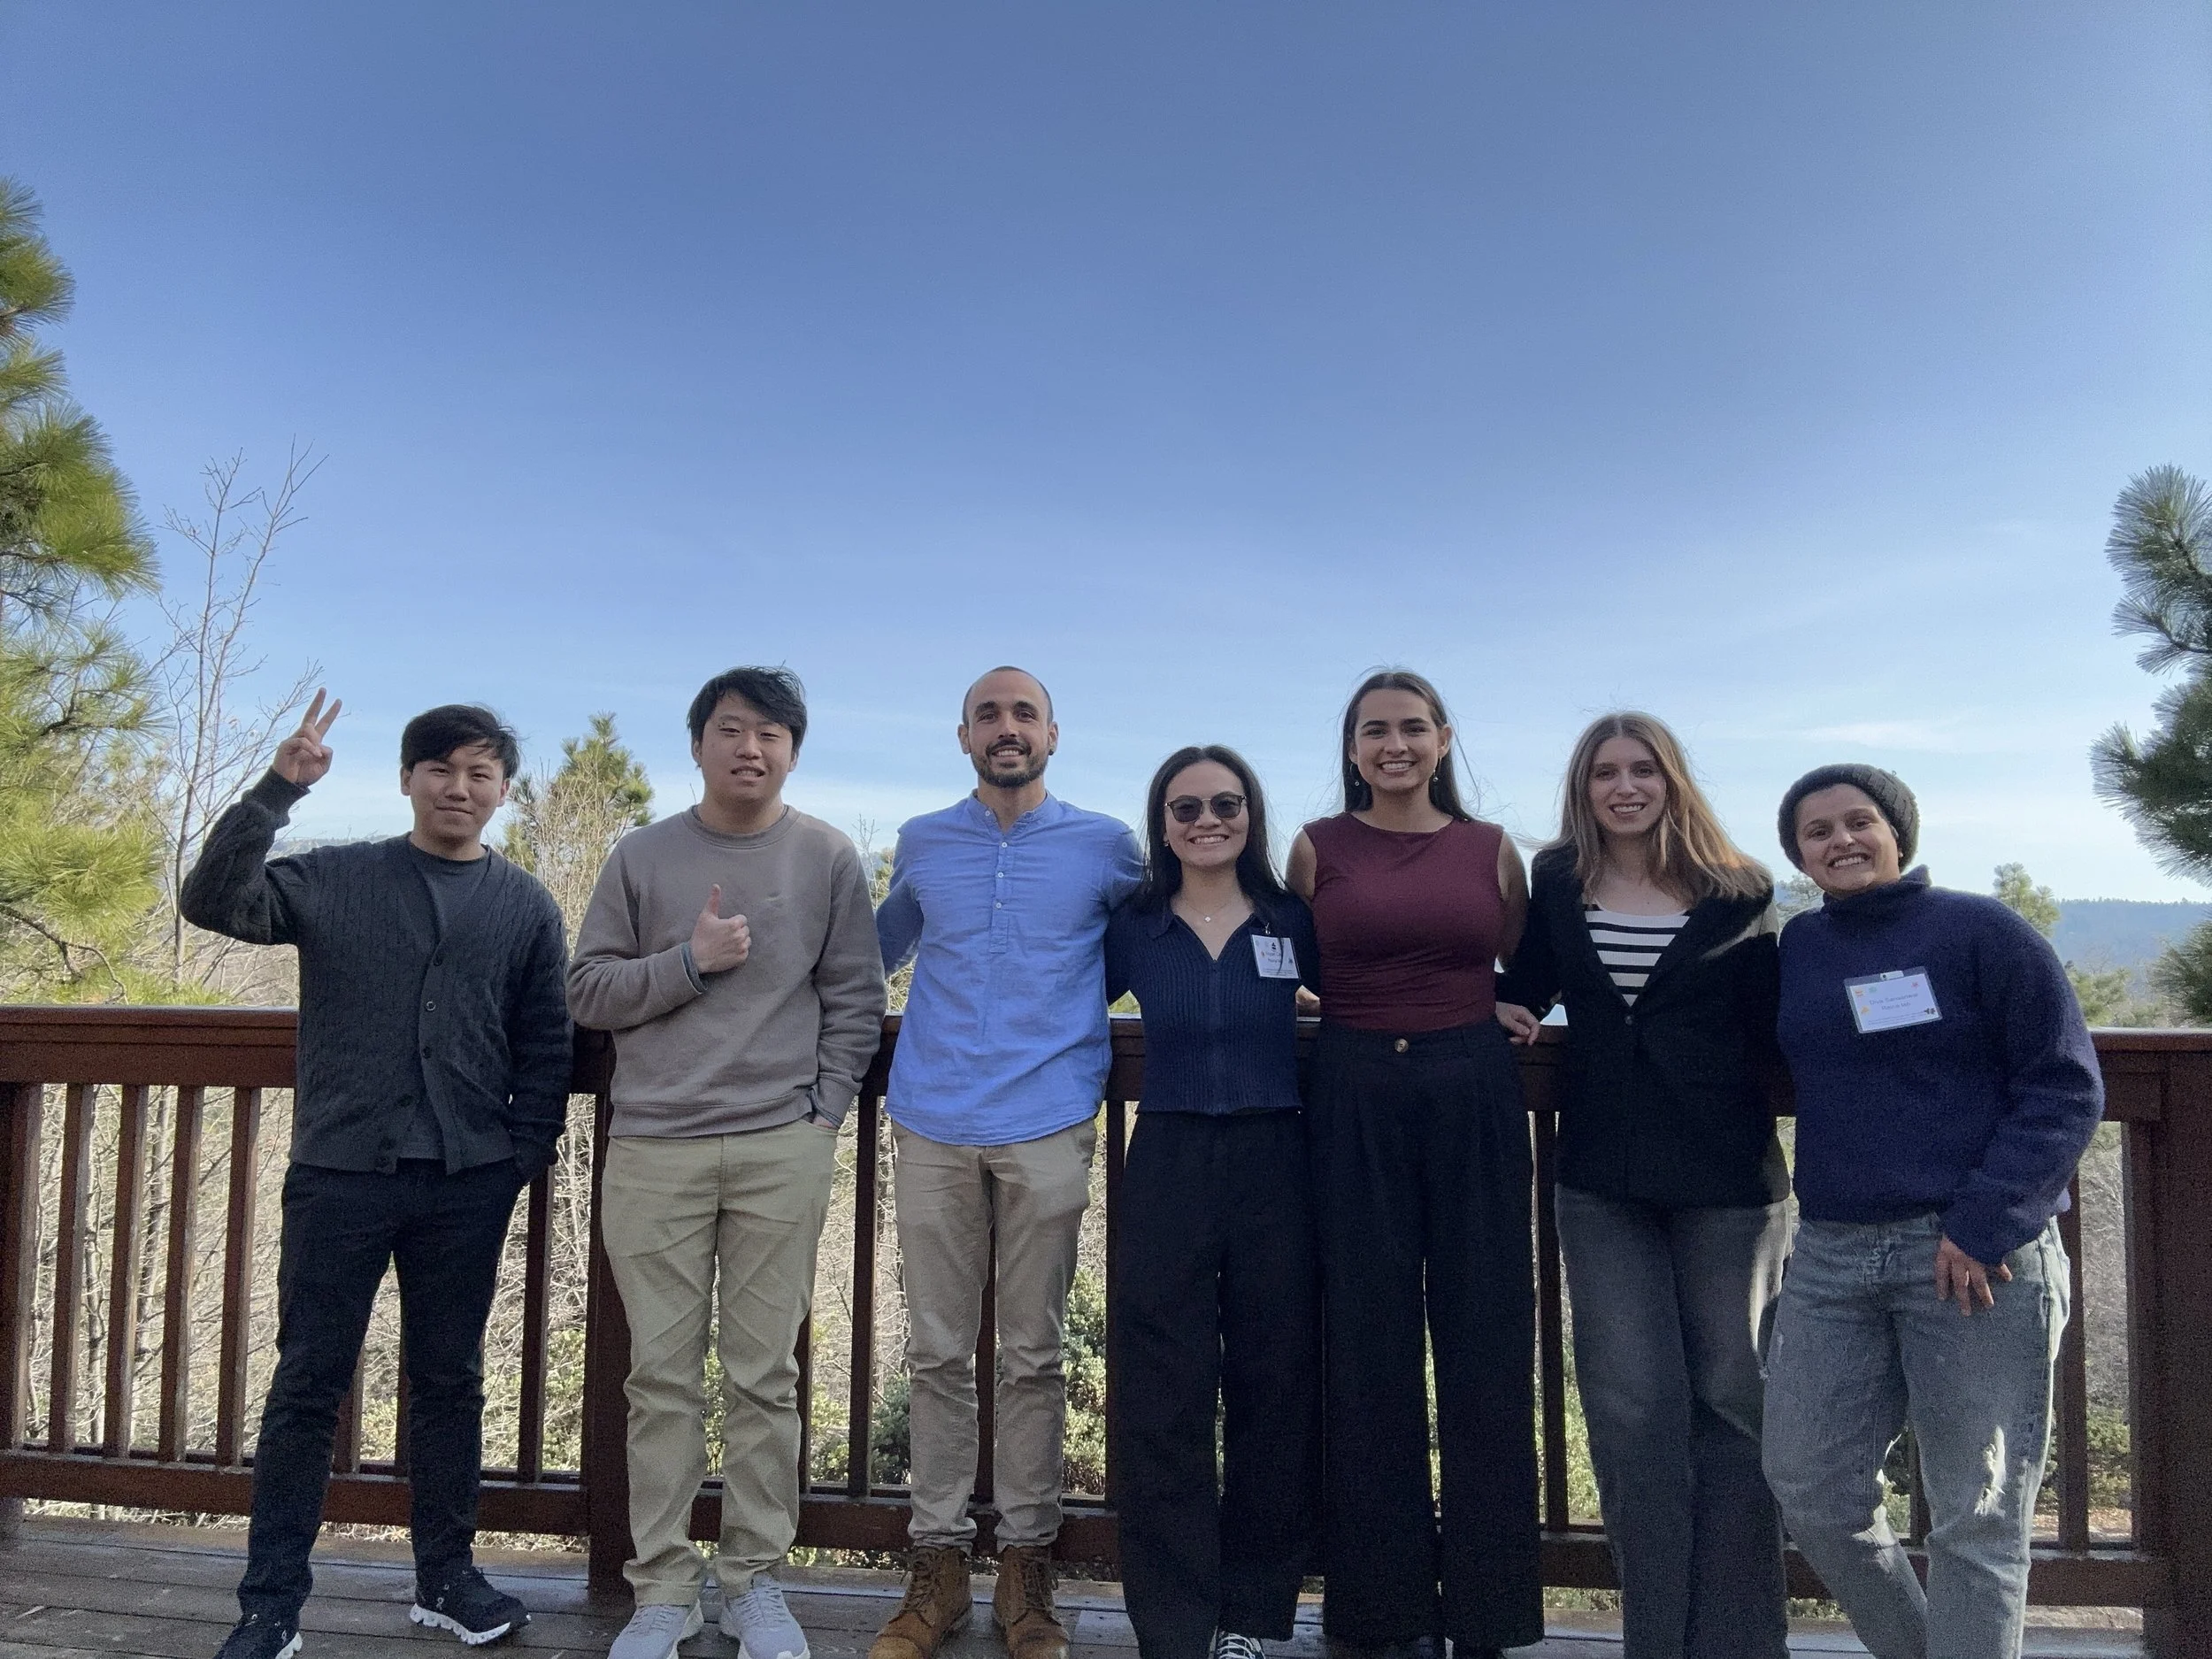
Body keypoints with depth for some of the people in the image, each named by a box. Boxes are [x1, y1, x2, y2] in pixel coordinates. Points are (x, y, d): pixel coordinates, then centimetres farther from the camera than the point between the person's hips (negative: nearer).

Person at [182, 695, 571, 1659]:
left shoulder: (526, 907, 6)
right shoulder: (334, 878, 3)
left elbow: (546, 1050, 7)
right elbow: (214, 903, -12)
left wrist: (523, 1157, 0)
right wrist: (276, 789, -20)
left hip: (467, 1185, 1)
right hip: (340, 1172, -1)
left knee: (450, 1381, 11)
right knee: (307, 1383, 6)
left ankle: (445, 1577, 26)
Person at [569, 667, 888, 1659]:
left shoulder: (828, 858, 5)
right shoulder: (641, 857, 7)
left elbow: (855, 1001, 5)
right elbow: (587, 992, 4)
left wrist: (822, 1114, -2)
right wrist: (690, 960, -10)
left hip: (783, 1150, 0)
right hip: (653, 1149, 1)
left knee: (766, 1375, 5)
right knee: (662, 1377, 6)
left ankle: (755, 1579, 20)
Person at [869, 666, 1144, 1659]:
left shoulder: (1104, 848, 6)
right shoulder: (921, 845, 11)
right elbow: (883, 947, 28)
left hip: (1048, 1130, -1)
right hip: (934, 1129, 2)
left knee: (1033, 1355, 6)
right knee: (938, 1352, 7)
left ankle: (1025, 1563, 20)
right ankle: (938, 1561, 20)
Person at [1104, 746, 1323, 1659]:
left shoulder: (1293, 922, 3)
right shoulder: (1133, 927, 3)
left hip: (1274, 1168, 1)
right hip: (1168, 1169, 0)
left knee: (1275, 1395, 9)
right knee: (1162, 1404, 1)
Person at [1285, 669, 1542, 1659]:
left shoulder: (1491, 849, 7)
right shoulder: (1318, 847, 4)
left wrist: (1492, 1018, 0)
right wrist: (1359, 1019, -2)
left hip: (1474, 1099, 1)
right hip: (1356, 1102, -1)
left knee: (1484, 1344, 5)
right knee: (1371, 1347, 7)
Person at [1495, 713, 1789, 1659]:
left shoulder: (1738, 894, 1)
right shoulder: (1556, 885, 7)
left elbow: (1772, 1032, 1)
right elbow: (1525, 987, 20)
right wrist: (1504, 1012, 0)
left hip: (1726, 1180, -1)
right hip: (1604, 1183, 1)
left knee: (1731, 1402, 7)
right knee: (1631, 1407, 2)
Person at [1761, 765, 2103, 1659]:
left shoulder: (1982, 931, -3)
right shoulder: (1795, 946, 10)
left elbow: (2067, 1086, -7)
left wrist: (1985, 1225, -14)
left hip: (1980, 1258, -4)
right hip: (1830, 1256, 5)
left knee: (1975, 1517, 3)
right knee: (1808, 1485, 7)